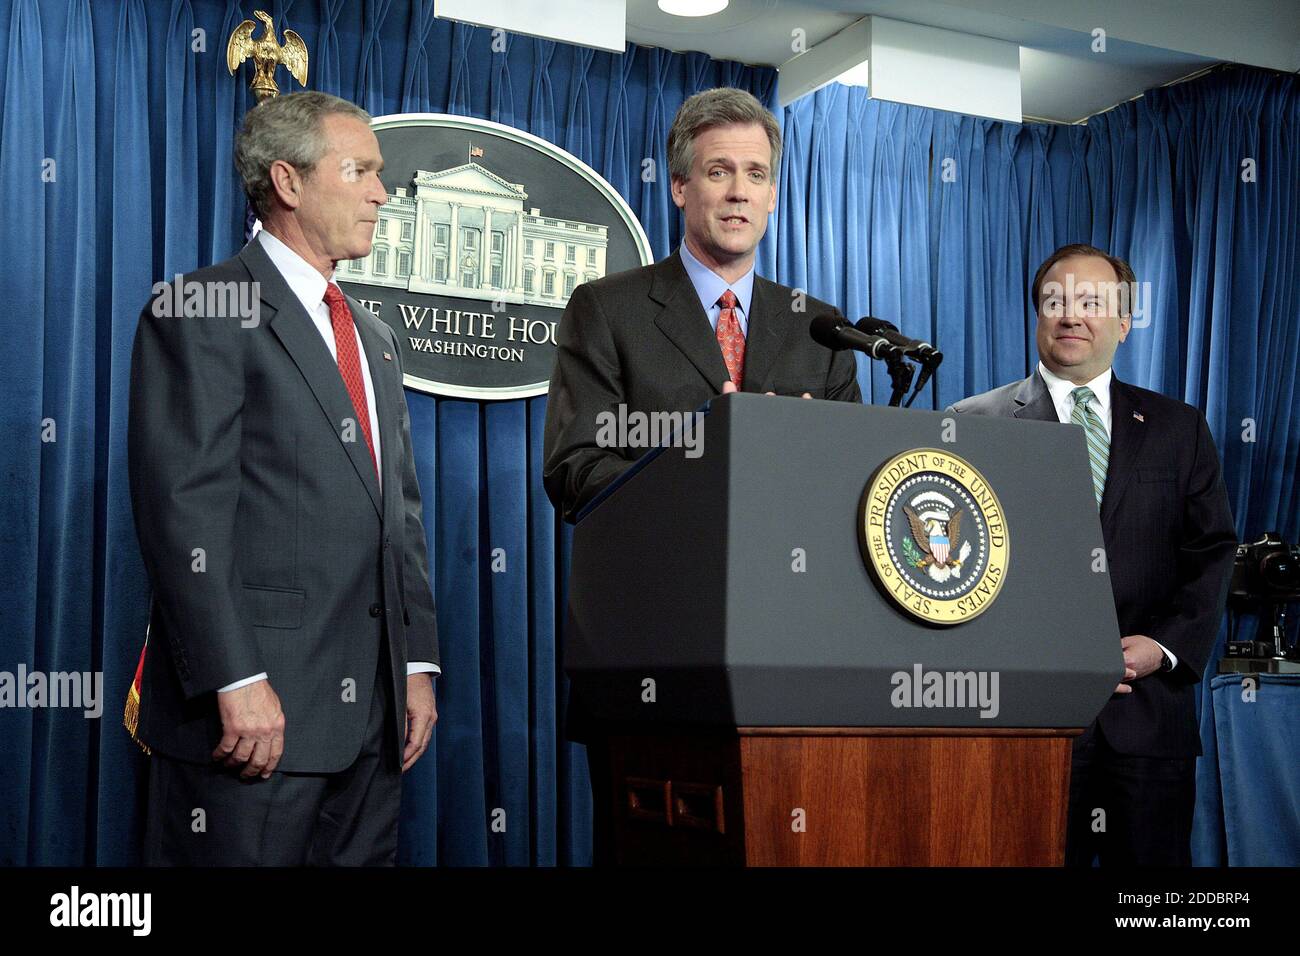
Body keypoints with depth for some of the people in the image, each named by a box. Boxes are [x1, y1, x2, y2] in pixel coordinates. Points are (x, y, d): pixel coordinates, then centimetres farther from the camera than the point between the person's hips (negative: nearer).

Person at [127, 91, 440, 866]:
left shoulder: (375, 338, 20)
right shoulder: (204, 310, -5)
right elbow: (184, 506, -14)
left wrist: (419, 663, 12)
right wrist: (236, 682, -19)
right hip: (254, 710, -7)